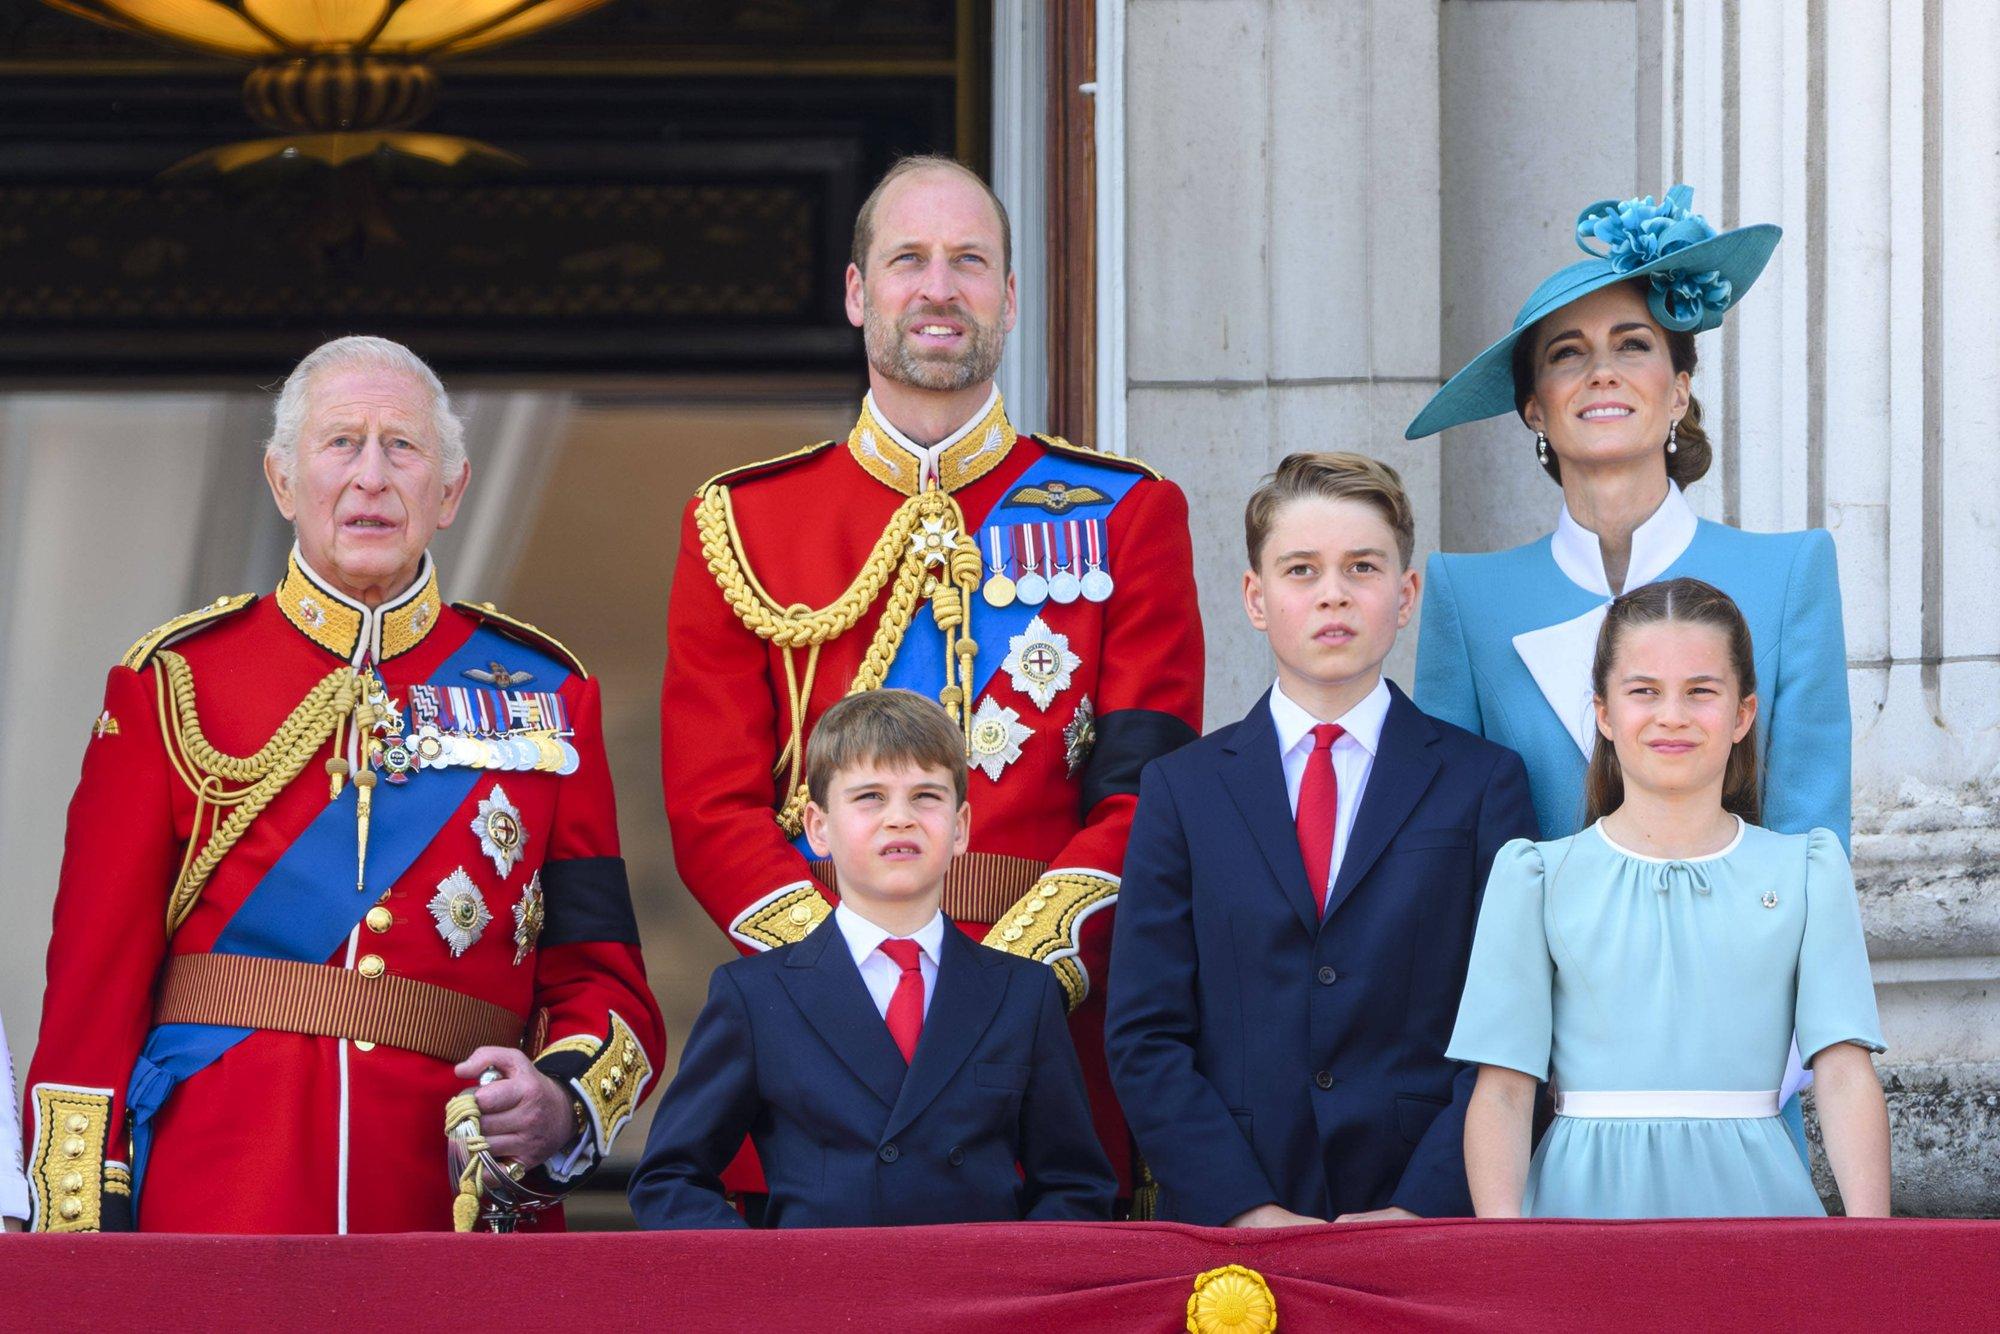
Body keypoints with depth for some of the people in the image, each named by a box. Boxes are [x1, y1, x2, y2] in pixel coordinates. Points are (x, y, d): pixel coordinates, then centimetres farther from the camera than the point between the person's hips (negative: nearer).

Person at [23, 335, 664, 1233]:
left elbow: (605, 980, 9)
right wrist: (78, 1227, -7)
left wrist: (561, 1106, -12)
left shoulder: (543, 691, 12)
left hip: (457, 1206, 2)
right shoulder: (175, 681, 7)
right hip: (213, 1208, -1)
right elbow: (95, 977, 3)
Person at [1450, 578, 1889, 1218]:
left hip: (1753, 1194, 1)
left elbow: (1844, 1073, 1)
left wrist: (1870, 1237, -14)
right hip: (1588, 1198, -1)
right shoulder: (1539, 876, 7)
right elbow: (1503, 1091, 2)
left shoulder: (1805, 872, 9)